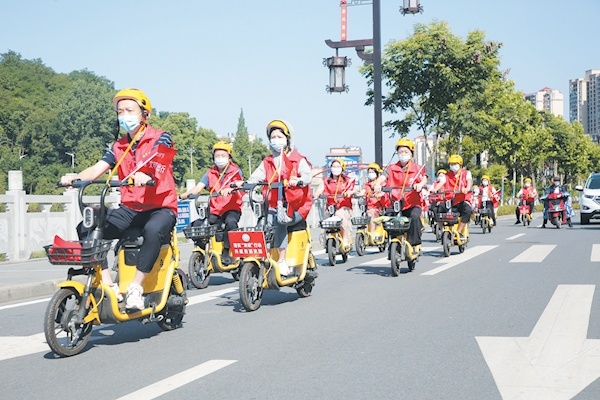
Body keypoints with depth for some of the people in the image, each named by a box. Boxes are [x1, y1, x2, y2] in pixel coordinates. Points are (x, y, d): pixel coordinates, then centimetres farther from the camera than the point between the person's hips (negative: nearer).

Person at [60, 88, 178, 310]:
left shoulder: (161, 138, -3)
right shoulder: (118, 147, 12)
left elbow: (158, 160, -25)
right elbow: (98, 168, -3)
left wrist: (145, 174, -48)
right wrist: (75, 177, -24)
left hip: (161, 207, -5)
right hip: (130, 208, 5)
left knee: (153, 231, -40)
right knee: (86, 228, -16)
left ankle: (135, 288, -30)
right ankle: (108, 286, -17)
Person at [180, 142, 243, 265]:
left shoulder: (236, 171, 2)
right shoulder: (210, 173, 11)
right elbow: (199, 187, -3)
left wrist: (228, 189, -42)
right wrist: (186, 194, -25)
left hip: (232, 209, -3)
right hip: (214, 211, 4)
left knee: (230, 222, -37)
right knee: (196, 225, -19)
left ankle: (226, 252, -19)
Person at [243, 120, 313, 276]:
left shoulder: (298, 160, 3)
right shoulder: (267, 162, 17)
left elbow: (307, 175, -14)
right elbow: (256, 177, 3)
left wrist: (298, 181, -37)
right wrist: (243, 183, -18)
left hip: (295, 206, -4)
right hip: (274, 206, 4)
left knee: (280, 221, -31)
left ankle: (282, 261, -26)